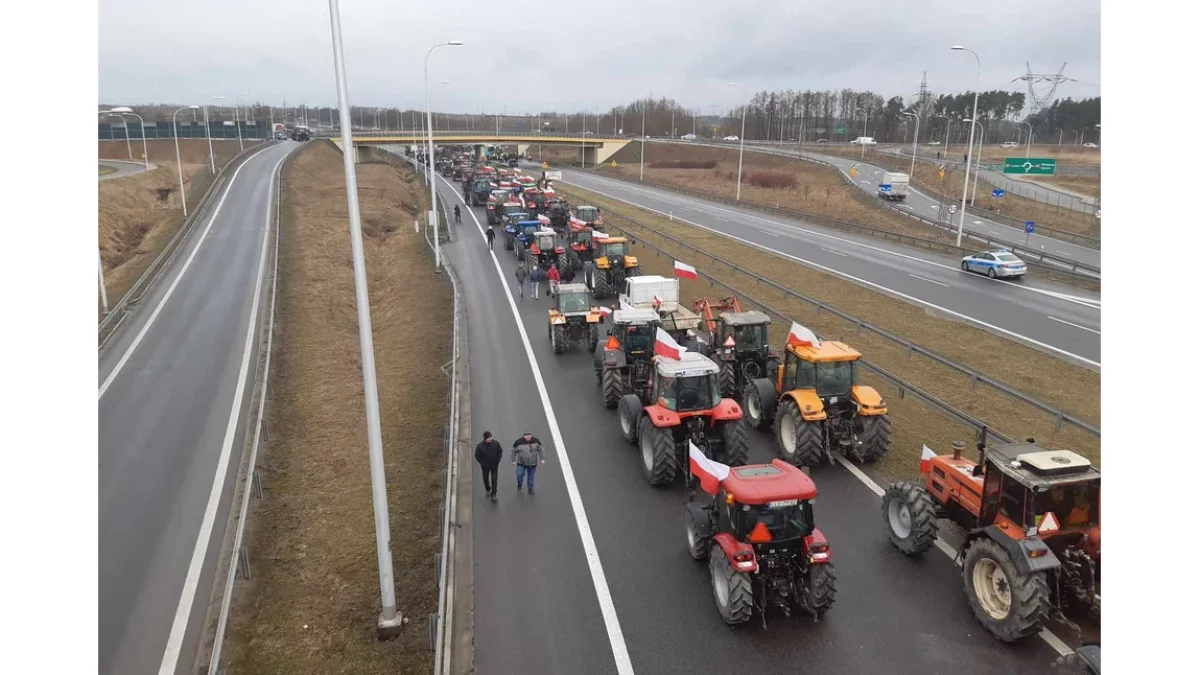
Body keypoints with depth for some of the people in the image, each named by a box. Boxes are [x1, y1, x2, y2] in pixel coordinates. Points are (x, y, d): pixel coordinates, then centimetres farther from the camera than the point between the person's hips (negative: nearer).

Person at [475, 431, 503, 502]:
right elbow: (477, 456, -8)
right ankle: (488, 489, 46)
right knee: (486, 479, 18)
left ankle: (493, 494, 13)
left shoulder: (496, 443, -16)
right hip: (485, 466, 0)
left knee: (494, 479, 2)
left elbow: (500, 451, 0)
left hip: (494, 465, 0)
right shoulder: (480, 446, -20)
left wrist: (498, 460, -8)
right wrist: (483, 463, -12)